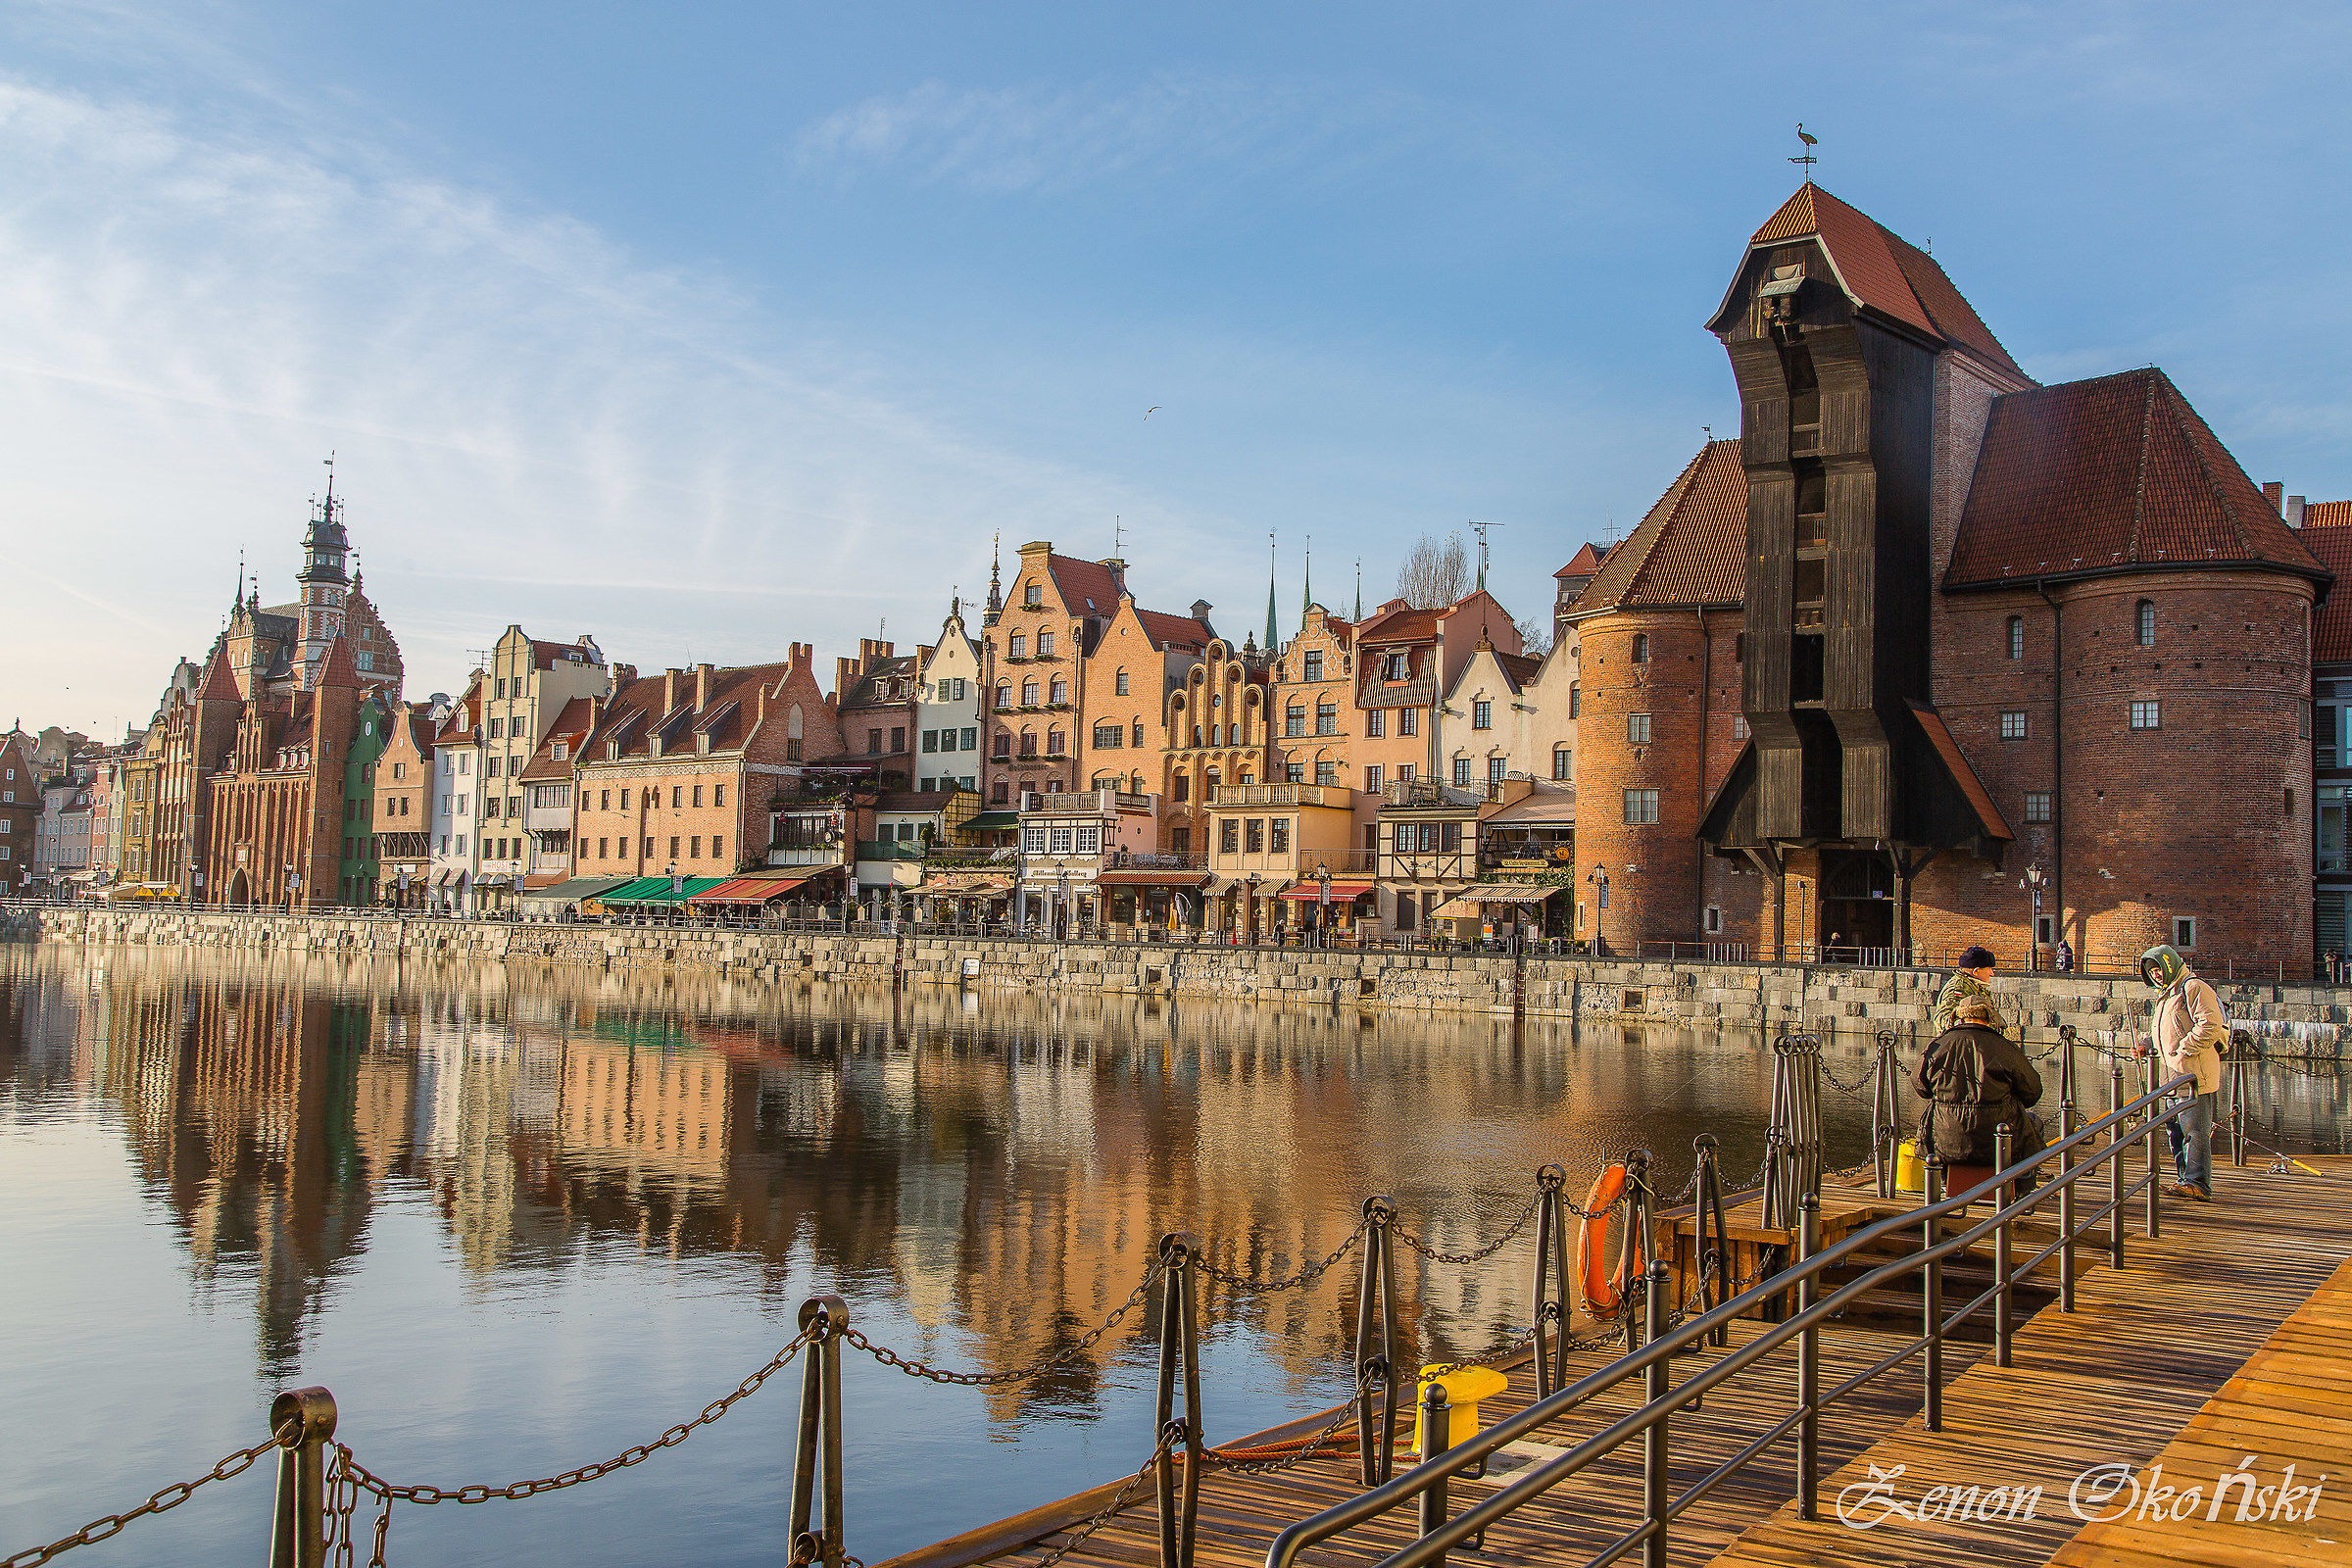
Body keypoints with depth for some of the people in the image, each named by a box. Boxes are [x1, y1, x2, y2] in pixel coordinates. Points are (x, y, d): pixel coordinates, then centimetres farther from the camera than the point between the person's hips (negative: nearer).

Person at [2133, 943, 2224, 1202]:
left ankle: (2197, 1183, -9)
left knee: (2193, 1129, -10)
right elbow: (2158, 1030, 34)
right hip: (2173, 1075, 10)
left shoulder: (2194, 988, -8)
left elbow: (2211, 1025, -19)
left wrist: (2183, 1050, -20)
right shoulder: (2166, 995, 24)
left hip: (2194, 1073, -10)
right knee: (2175, 1129, 12)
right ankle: (2187, 1180, 18)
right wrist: (2145, 1044, 14)